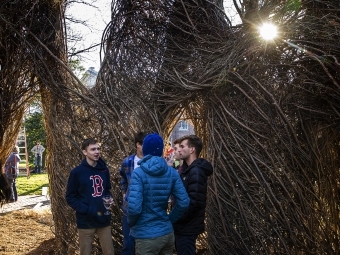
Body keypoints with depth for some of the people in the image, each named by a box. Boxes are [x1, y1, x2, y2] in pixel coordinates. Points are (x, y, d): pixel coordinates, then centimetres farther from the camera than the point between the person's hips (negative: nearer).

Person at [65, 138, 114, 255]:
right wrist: (88, 210, -17)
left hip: (104, 219, 4)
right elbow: (70, 198, -7)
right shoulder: (77, 172, -8)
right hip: (86, 221, -3)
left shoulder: (104, 169, 4)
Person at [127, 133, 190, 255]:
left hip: (147, 235, -4)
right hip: (167, 233, 4)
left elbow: (134, 207, -22)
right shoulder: (172, 172, -2)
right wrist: (169, 219, 12)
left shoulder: (139, 173, -15)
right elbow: (184, 203, -3)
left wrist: (130, 222, -2)